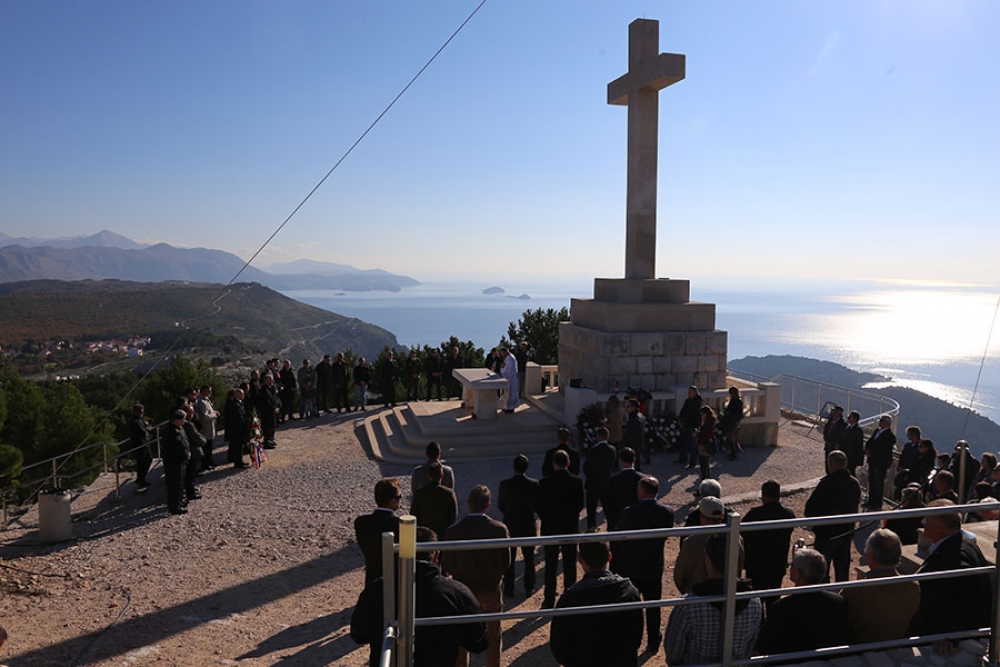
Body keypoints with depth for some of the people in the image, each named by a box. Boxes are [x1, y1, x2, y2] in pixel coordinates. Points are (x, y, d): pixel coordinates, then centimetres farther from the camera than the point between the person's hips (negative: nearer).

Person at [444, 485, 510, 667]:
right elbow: (506, 562, -7)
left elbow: (448, 567, -10)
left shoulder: (453, 532, -18)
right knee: (493, 635, 19)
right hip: (491, 590, 0)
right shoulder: (500, 529, -17)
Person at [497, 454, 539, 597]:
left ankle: (508, 589, 14)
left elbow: (500, 505, -3)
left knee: (509, 559, 10)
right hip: (528, 526, 1)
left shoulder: (505, 484, -13)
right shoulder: (534, 484, -11)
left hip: (510, 526, -1)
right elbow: (537, 504, -4)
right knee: (529, 559, 14)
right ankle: (528, 588, 20)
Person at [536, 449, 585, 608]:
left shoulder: (544, 482, -13)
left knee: (550, 566, 9)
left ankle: (549, 600, 14)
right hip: (571, 528, 1)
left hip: (550, 528, -1)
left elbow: (539, 506, -8)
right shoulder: (577, 481, -9)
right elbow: (580, 505, -1)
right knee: (570, 565, 11)